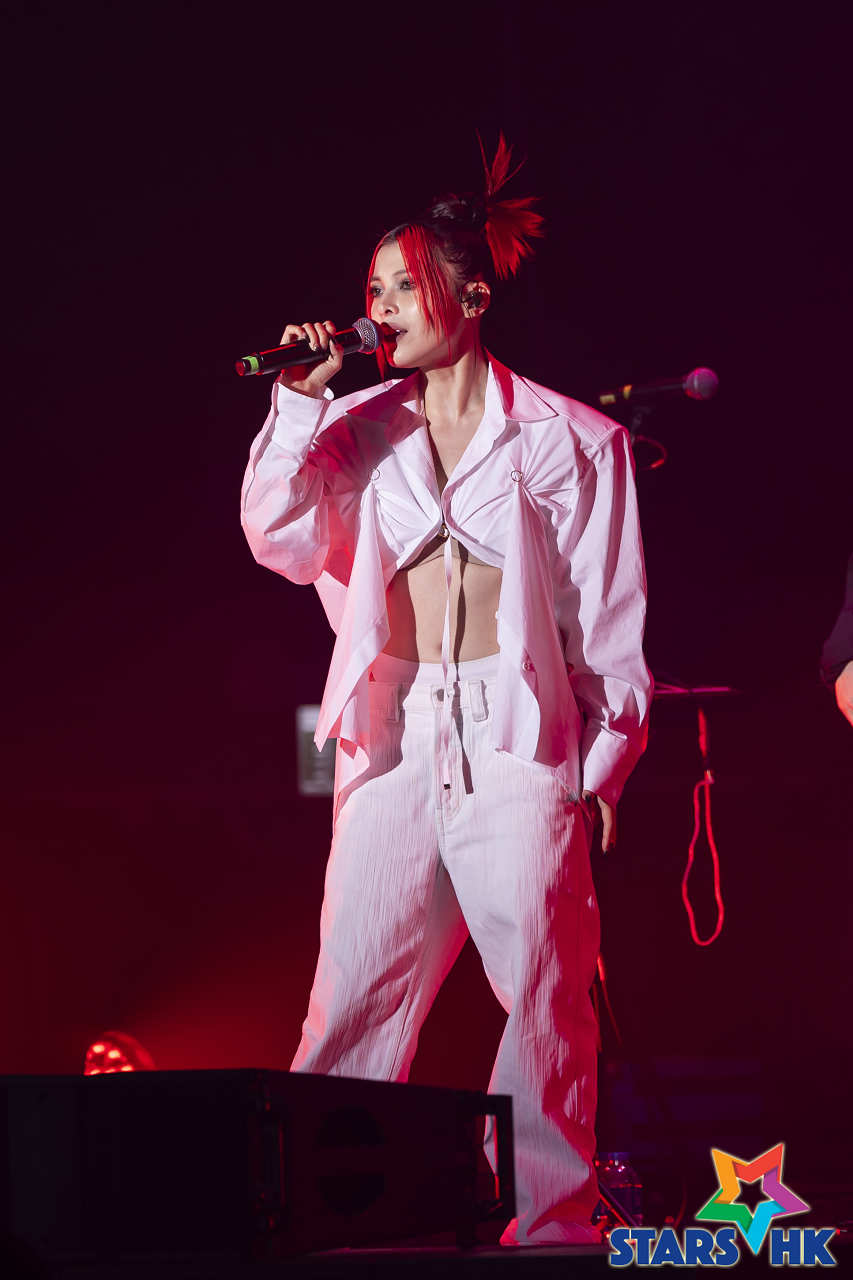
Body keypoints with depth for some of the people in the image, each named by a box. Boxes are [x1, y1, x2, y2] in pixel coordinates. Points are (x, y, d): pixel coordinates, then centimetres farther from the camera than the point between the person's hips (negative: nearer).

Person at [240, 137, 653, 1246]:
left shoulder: (565, 440, 4)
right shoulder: (360, 430, 14)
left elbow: (611, 619, 3)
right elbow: (282, 541, 3)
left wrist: (602, 763, -2)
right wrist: (301, 405, -3)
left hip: (518, 737, -3)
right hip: (396, 730, 3)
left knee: (545, 992, -6)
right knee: (355, 991, -1)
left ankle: (550, 1223, 1)